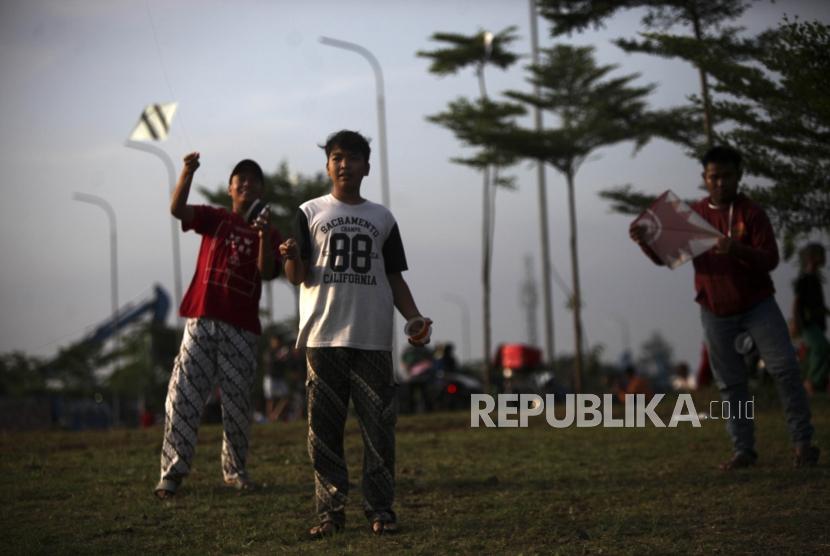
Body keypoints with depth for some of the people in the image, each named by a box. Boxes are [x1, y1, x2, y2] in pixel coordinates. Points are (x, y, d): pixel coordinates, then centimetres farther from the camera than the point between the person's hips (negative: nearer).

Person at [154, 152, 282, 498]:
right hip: (202, 320, -1)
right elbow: (177, 209, -7)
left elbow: (267, 273, -6)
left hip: (242, 328, 1)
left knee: (237, 404, 6)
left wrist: (263, 235, -20)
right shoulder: (214, 218, 10)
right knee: (183, 397, -6)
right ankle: (172, 472, -5)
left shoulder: (267, 233, 10)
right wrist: (187, 172, -21)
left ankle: (235, 470, 18)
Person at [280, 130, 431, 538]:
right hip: (324, 336, -1)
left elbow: (395, 278, 16)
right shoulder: (310, 213, 9)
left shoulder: (382, 218, 15)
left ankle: (380, 508, 1)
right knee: (324, 427, -2)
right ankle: (331, 510, 2)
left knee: (379, 425, -2)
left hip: (373, 338, 1)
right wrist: (292, 257, -21)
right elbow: (297, 276, 2)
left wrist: (414, 317, -1)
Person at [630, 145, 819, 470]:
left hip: (758, 306, -3)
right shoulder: (693, 215, 2)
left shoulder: (752, 213, -8)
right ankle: (743, 451, 11)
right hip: (716, 314, 3)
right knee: (730, 384, 5)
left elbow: (770, 259, -16)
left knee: (784, 368, -9)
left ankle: (803, 442, -3)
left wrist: (738, 251, -35)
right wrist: (644, 241, -24)